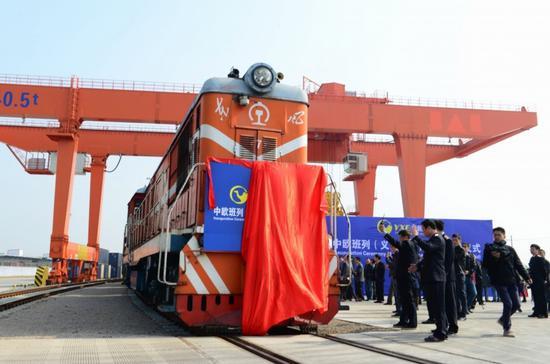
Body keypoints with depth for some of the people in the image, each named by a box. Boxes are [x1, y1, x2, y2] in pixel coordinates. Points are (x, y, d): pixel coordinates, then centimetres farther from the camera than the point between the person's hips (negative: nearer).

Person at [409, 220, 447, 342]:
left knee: (438, 306, -7)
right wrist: (418, 266, 20)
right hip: (431, 277, 10)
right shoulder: (432, 240, 18)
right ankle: (441, 331, 19)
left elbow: (427, 248, -31)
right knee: (436, 306, 13)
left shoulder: (438, 240, -10)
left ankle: (440, 333, -5)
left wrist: (415, 236, -25)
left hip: (436, 278, -10)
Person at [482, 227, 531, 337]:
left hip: (511, 281, 4)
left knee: (516, 304, 4)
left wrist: (526, 277, 1)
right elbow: (485, 265, -3)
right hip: (499, 281, -4)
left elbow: (518, 265, 9)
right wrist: (494, 258, -17)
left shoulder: (510, 249, 11)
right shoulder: (489, 248, 2)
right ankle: (507, 329, 3)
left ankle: (503, 319, 30)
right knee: (508, 303, -11)